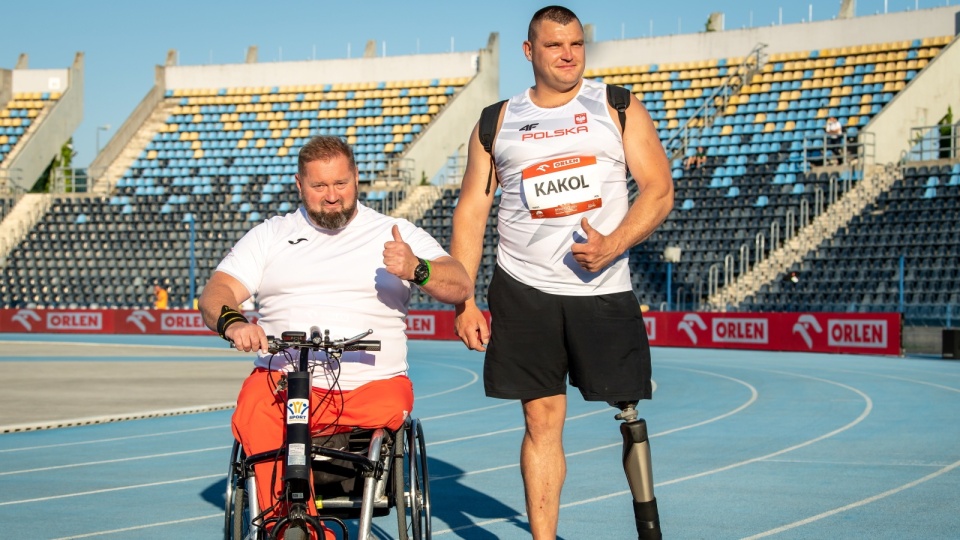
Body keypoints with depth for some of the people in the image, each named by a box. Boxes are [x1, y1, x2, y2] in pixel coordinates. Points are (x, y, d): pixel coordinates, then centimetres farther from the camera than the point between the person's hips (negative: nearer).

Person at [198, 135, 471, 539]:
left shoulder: (396, 234, 15)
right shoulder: (269, 236, 19)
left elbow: (460, 286, 4)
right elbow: (215, 294, 8)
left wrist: (416, 269, -19)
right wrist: (232, 323, -16)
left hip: (372, 387, -1)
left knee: (391, 403, -34)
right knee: (254, 415, -32)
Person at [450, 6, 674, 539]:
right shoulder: (497, 123, 10)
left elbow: (659, 189, 1)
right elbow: (471, 210, 10)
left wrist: (613, 244, -15)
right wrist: (463, 299, 1)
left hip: (603, 289, 0)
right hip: (523, 290, 1)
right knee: (541, 420, 1)